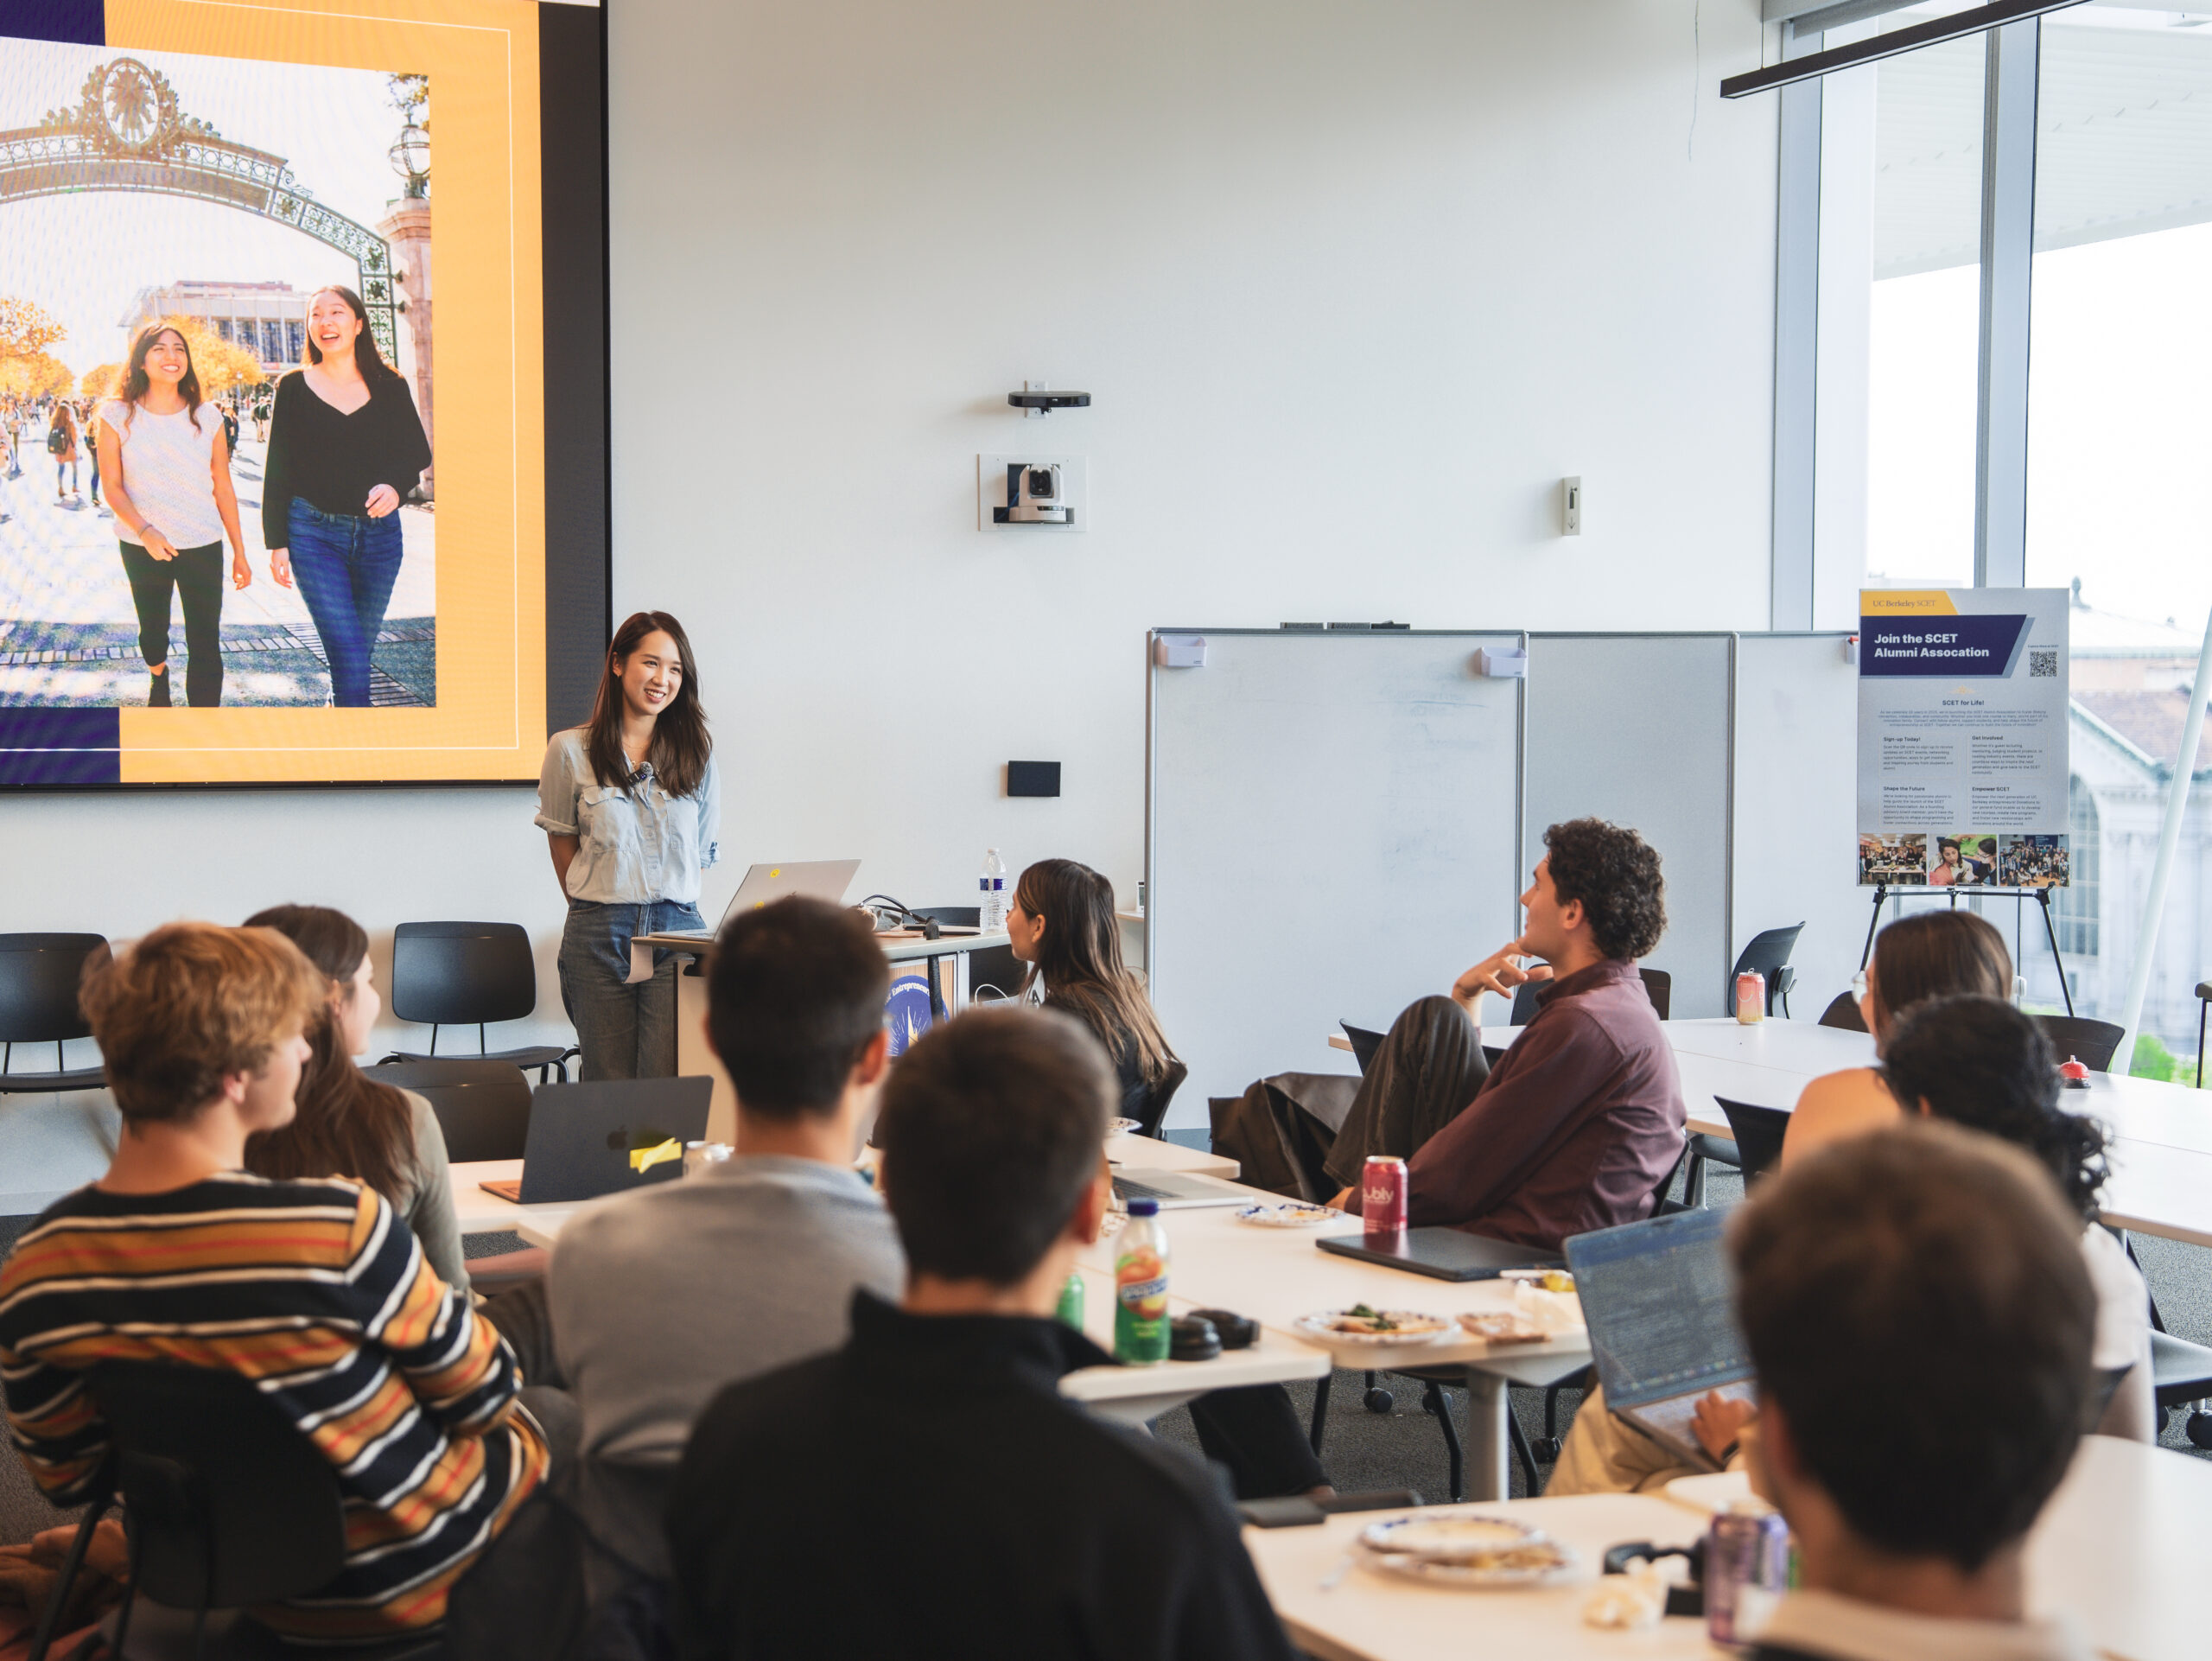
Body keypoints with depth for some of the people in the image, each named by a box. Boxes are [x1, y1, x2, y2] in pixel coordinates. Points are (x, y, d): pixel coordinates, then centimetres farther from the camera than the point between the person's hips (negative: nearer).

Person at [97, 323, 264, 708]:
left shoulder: (206, 418, -2)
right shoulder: (117, 416, -7)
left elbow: (224, 489, 2)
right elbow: (113, 487, -7)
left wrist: (240, 553, 4)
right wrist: (145, 531, -24)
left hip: (203, 546, 0)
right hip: (142, 547, 0)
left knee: (205, 645, -6)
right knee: (153, 628, 21)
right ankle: (158, 676, 54)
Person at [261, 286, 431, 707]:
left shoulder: (390, 386, 7)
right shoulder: (294, 388, 4)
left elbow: (417, 452, 8)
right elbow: (276, 470, 5)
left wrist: (395, 485, -16)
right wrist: (277, 542, -1)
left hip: (378, 532, 2)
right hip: (314, 534, -2)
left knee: (360, 646, 8)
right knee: (348, 651, -14)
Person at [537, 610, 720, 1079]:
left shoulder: (696, 754, 10)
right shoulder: (571, 751, 5)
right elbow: (562, 842, 12)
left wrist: (662, 905, 6)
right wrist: (596, 909, 8)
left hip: (678, 929, 1)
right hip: (598, 935, 0)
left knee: (668, 1082, -10)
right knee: (609, 1085, 1)